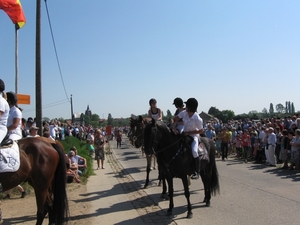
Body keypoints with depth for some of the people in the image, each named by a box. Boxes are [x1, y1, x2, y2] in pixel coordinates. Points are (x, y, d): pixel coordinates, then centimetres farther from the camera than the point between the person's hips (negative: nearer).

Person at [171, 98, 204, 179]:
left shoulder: (198, 119, -26)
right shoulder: (184, 113, -13)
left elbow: (201, 131, -15)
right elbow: (174, 119, -5)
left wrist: (188, 133, -20)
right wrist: (173, 127, -25)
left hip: (194, 135, -6)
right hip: (184, 134, 6)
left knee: (194, 151, -27)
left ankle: (197, 172, -11)